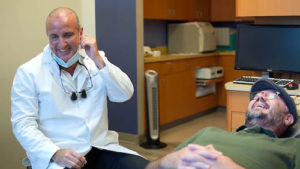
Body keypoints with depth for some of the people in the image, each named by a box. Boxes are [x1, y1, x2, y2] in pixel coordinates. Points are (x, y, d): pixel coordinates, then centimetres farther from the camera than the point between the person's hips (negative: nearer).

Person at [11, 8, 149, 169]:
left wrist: (98, 60, -10)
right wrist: (56, 153, -20)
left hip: (102, 148, 3)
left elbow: (125, 95, 0)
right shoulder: (28, 72, -2)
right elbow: (23, 124, -6)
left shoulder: (96, 61, 9)